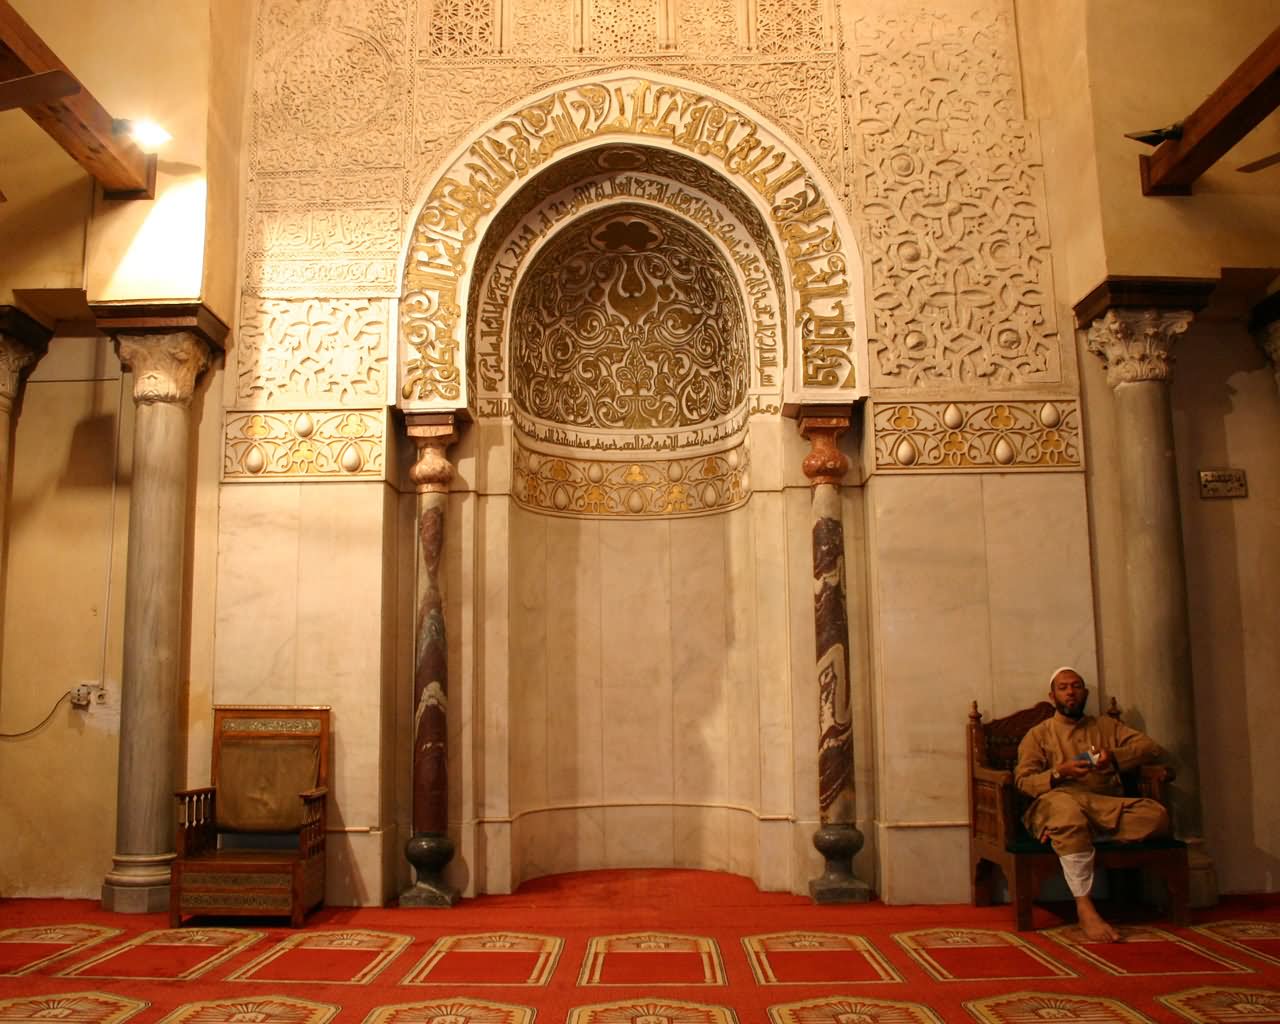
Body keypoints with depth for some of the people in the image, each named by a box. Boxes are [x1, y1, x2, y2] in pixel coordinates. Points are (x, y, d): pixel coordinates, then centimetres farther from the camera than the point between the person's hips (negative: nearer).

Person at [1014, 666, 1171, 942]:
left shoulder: (1106, 725, 26)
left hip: (1107, 805, 3)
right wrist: (1060, 773, -13)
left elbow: (1152, 748, 14)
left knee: (1156, 814, -28)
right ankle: (1084, 907, -42)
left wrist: (1115, 756, -5)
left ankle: (1064, 835, -27)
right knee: (1066, 805, -41)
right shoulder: (1038, 734, 18)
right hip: (1058, 801, -3)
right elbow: (1023, 780, 6)